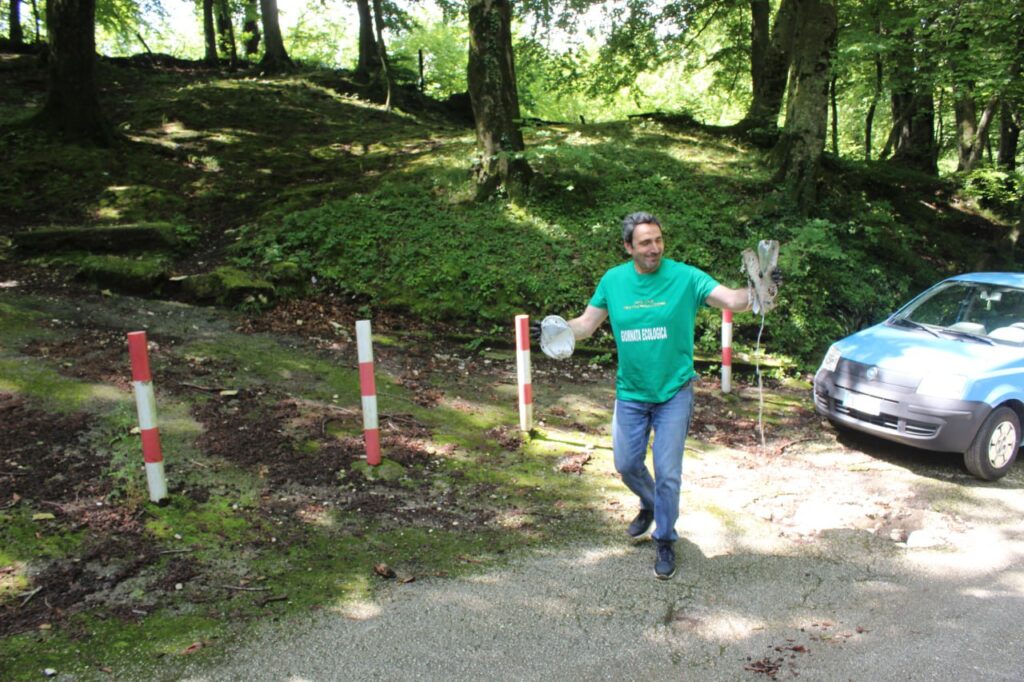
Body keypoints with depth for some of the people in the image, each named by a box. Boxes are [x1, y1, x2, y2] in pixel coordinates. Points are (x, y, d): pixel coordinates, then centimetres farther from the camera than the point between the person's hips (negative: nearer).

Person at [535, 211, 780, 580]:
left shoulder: (685, 277, -13)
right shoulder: (613, 280, -3)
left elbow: (732, 300, -22)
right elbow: (587, 323, 2)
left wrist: (756, 290, -43)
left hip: (673, 391, -3)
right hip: (631, 393, 3)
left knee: (668, 473, 2)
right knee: (627, 464, 15)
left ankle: (665, 542, 24)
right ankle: (650, 505, 48)